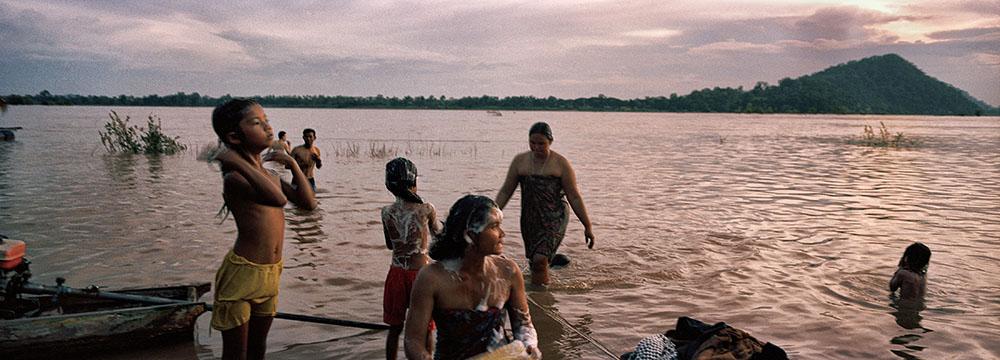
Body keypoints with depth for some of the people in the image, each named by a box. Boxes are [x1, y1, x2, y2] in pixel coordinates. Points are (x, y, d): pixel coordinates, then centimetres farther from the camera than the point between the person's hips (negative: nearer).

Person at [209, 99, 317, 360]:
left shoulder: (270, 177, 9)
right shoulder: (234, 178, -18)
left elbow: (308, 203, 7)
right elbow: (278, 199, -36)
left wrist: (293, 165, 5)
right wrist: (237, 161, -31)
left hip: (270, 273, 8)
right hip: (242, 273, -7)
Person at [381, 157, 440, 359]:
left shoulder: (387, 212, -6)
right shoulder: (426, 209, -12)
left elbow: (390, 245, 8)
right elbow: (437, 232, 9)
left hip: (397, 273, 3)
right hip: (421, 272, -2)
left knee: (395, 327, 17)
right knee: (425, 329, 13)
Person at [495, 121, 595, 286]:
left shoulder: (561, 164, -6)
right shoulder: (520, 161, 3)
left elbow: (574, 197, -3)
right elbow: (505, 191, 8)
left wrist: (587, 226, -2)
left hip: (554, 219, -4)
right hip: (529, 220, 5)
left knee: (540, 259, -17)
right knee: (535, 259, 12)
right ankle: (552, 257, 42)